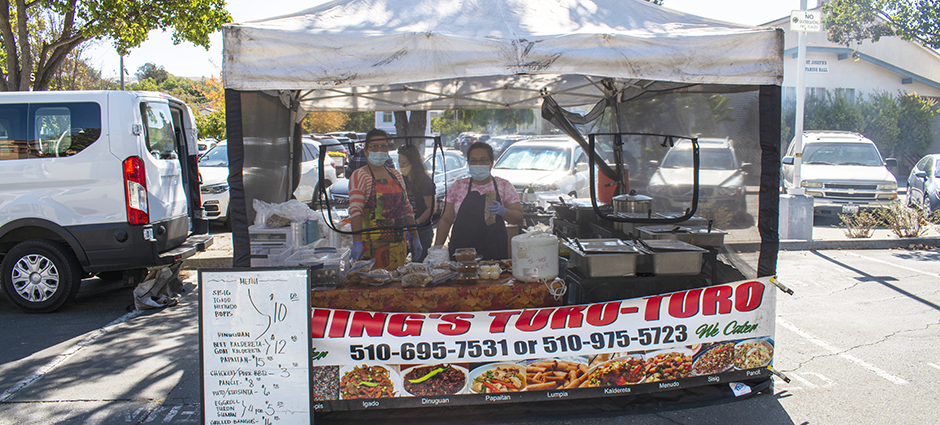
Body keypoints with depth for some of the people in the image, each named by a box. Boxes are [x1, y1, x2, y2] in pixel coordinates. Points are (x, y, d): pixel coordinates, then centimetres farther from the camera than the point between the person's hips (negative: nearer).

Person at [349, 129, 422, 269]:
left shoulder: (395, 174, 15)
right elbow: (355, 210, -16)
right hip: (372, 245, -5)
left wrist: (415, 238, 13)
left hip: (398, 244, 5)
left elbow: (407, 208, 18)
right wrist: (357, 242, -27)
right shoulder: (359, 176, -4)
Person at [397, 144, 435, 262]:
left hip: (422, 231, -6)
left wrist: (415, 224, -18)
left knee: (419, 262, -4)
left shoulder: (424, 180, -10)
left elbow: (430, 208, -11)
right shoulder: (403, 180, 10)